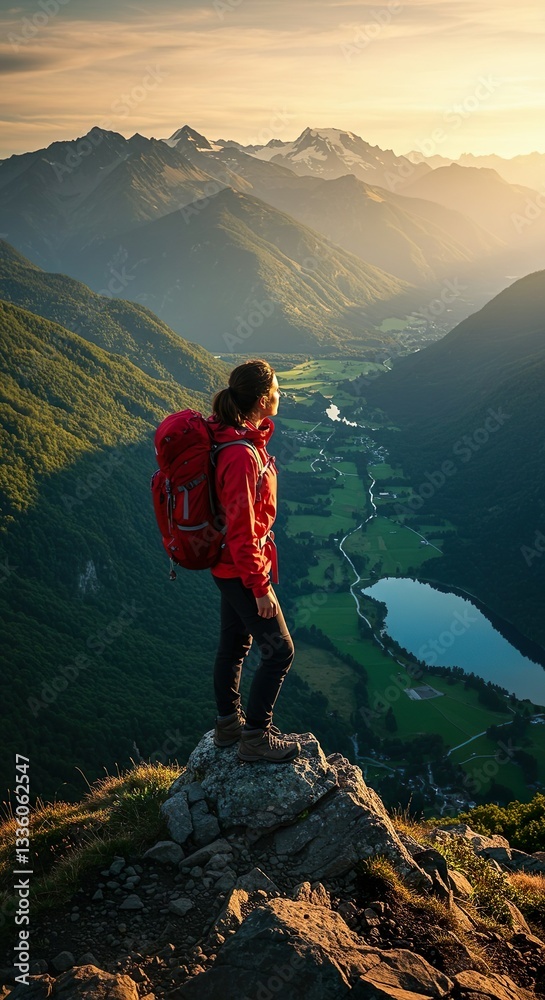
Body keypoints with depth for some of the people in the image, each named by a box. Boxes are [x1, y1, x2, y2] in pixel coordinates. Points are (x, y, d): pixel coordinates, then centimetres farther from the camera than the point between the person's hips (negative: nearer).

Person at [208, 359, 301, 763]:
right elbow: (242, 531, -27)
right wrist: (260, 586, -19)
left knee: (235, 643, 22)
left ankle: (228, 724, 38)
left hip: (229, 564, 10)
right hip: (241, 568, -10)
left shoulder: (238, 435, 1)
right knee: (279, 650, 3)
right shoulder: (242, 455, -30)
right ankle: (255, 738, 16)